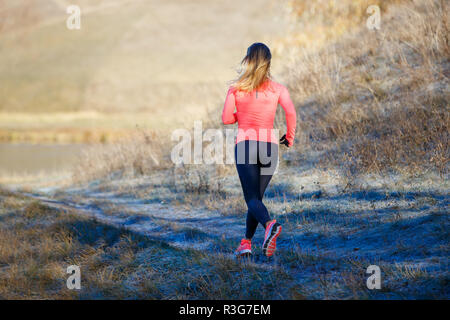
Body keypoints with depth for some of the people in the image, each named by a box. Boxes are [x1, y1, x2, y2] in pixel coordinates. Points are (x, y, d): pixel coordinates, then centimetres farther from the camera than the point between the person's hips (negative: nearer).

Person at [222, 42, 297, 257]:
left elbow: (226, 118, 0)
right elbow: (291, 112, -11)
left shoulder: (236, 88, 2)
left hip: (245, 144, -2)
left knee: (252, 198, -7)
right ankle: (246, 242, 15)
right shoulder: (277, 89, 3)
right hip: (269, 145, 2)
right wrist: (290, 137, 4)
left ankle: (270, 224, -36)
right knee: (257, 196, 15)